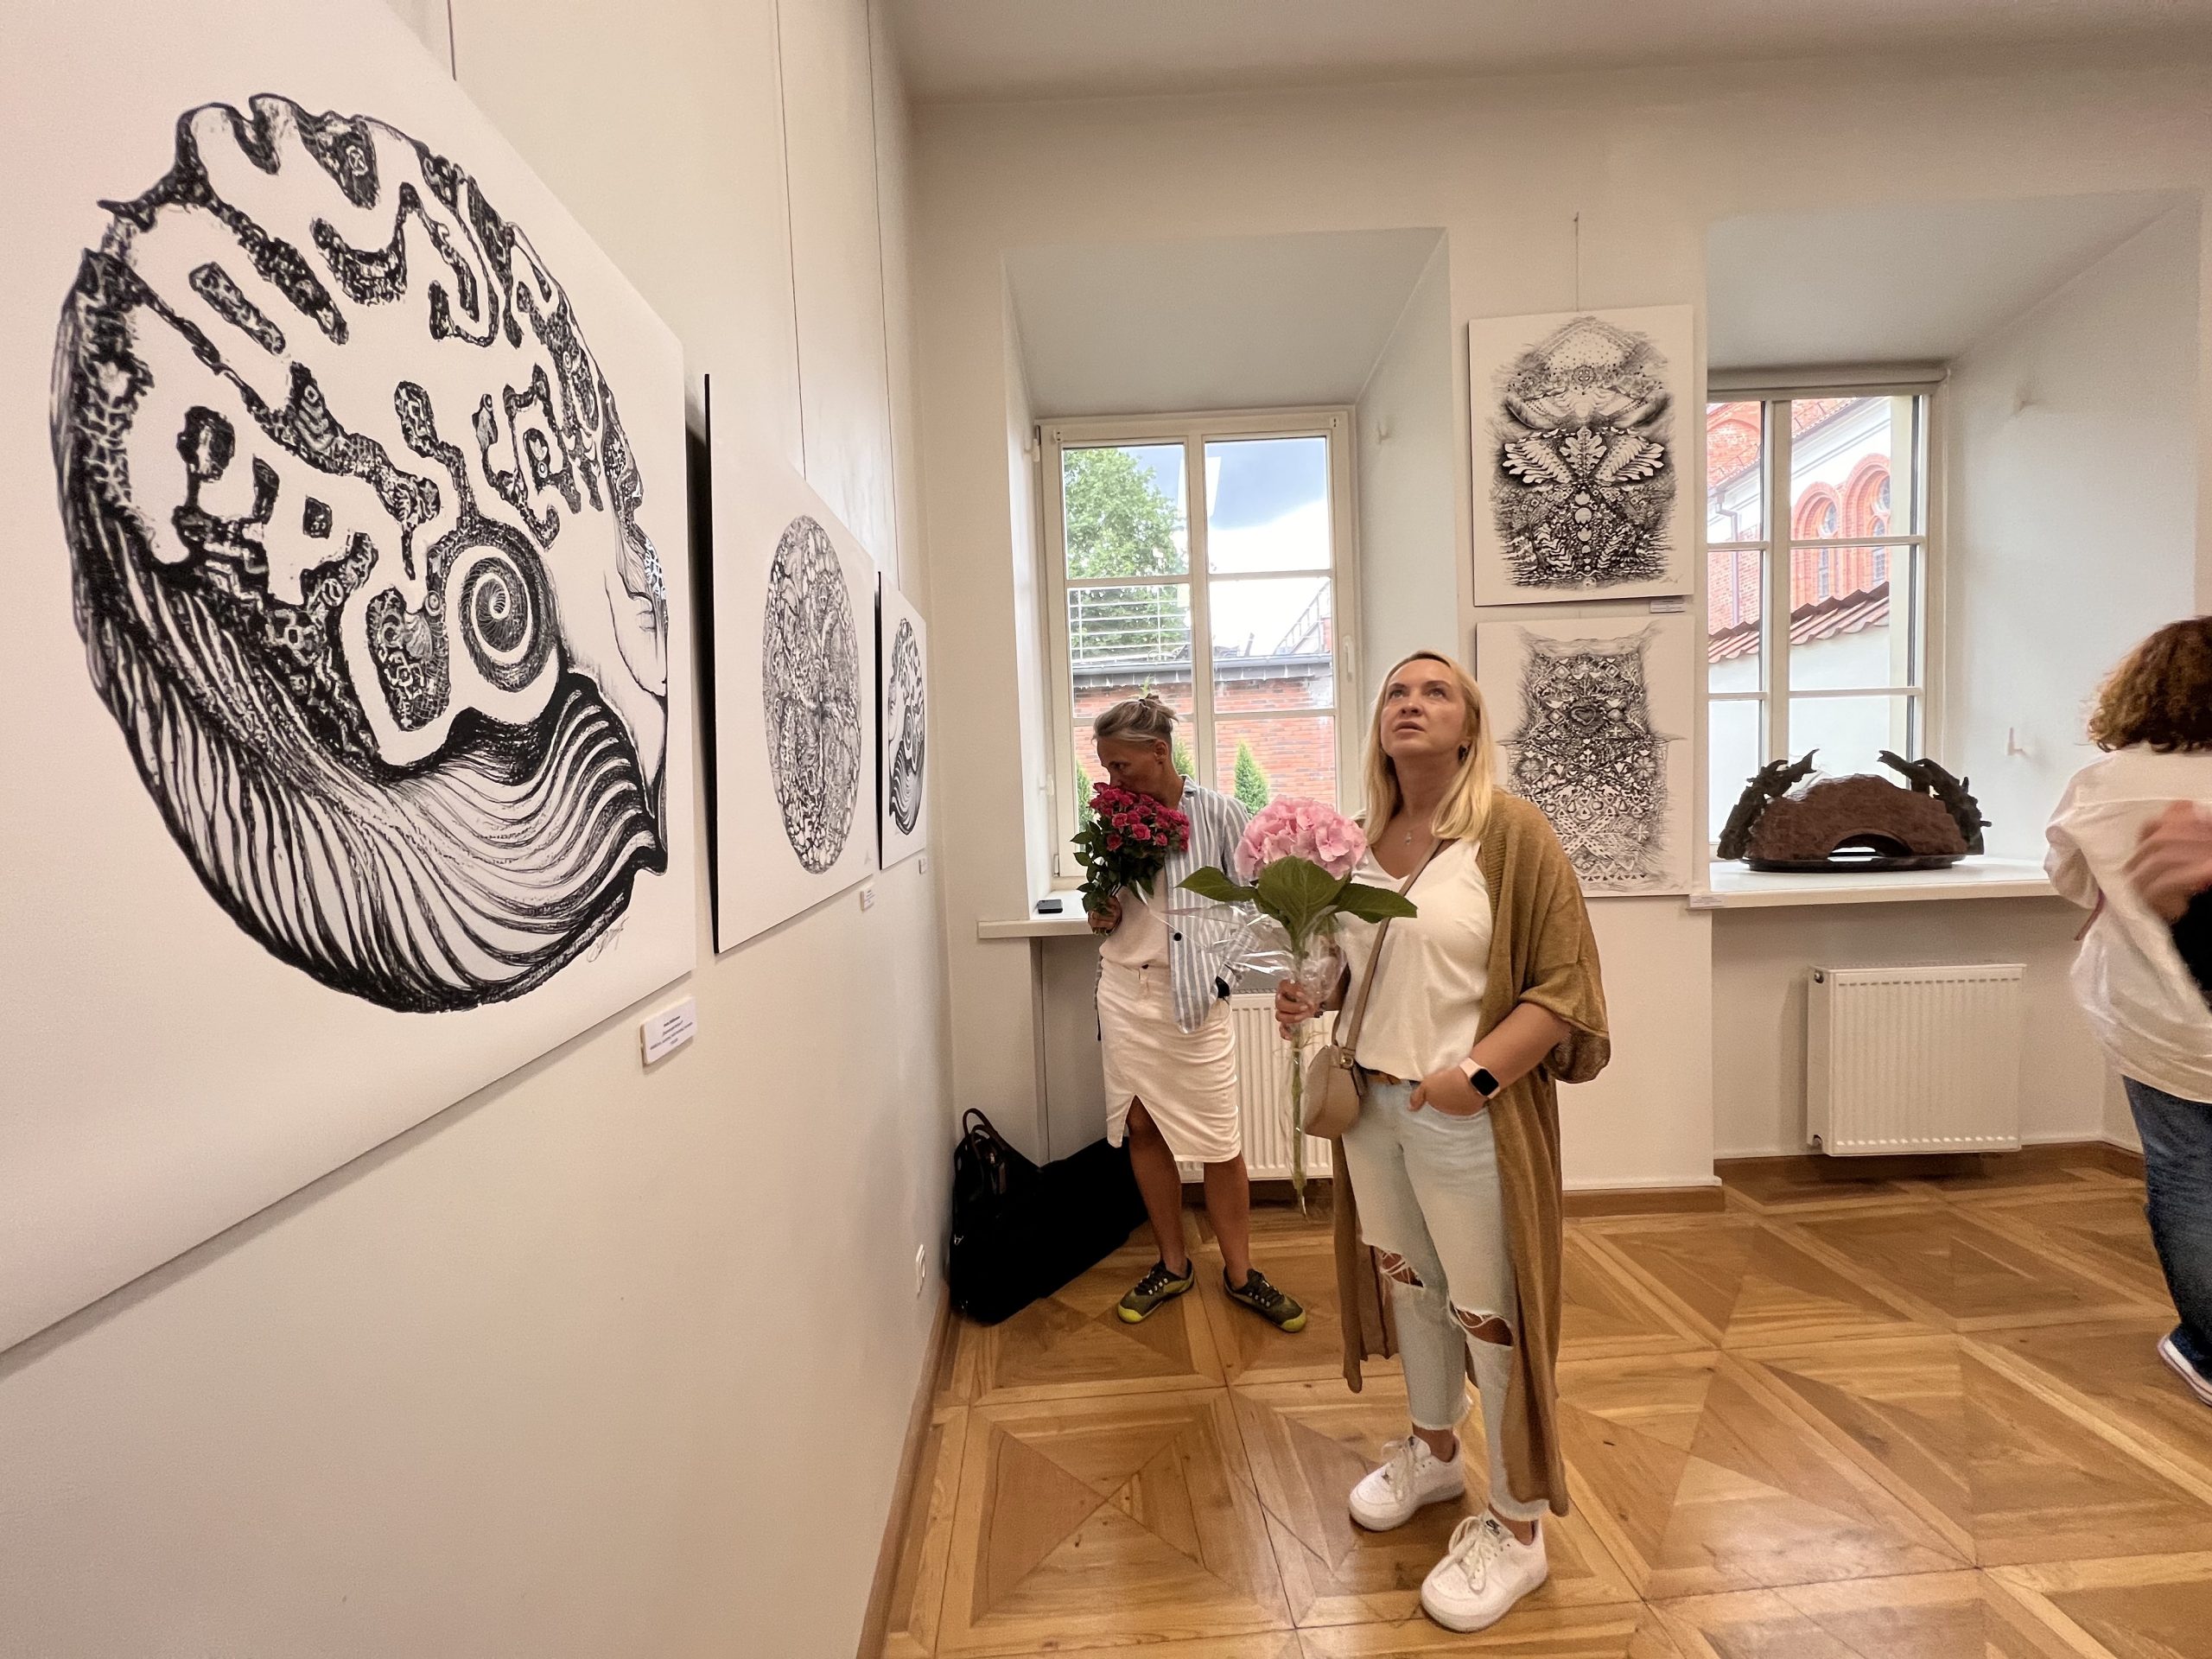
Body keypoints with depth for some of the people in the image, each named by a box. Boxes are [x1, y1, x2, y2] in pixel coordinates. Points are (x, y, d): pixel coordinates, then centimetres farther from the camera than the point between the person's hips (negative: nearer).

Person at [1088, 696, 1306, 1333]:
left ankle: (1239, 1272, 27)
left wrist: (1220, 959, -12)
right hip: (1123, 989, 4)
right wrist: (1102, 918, -5)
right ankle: (1173, 1264, 31)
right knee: (1141, 1128, 12)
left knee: (1221, 1142, 5)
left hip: (1192, 993, -4)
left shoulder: (1218, 813, -9)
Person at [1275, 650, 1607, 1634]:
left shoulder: (1511, 835, -12)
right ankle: (1433, 1451, 48)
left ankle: (1517, 1530, 32)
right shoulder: (1363, 842, 5)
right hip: (1371, 1102, 6)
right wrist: (1311, 1000, -1)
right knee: (1405, 1280, 22)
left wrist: (1476, 1074, -22)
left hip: (1467, 1116, -6)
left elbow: (1564, 983, -14)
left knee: (1489, 1311, 8)